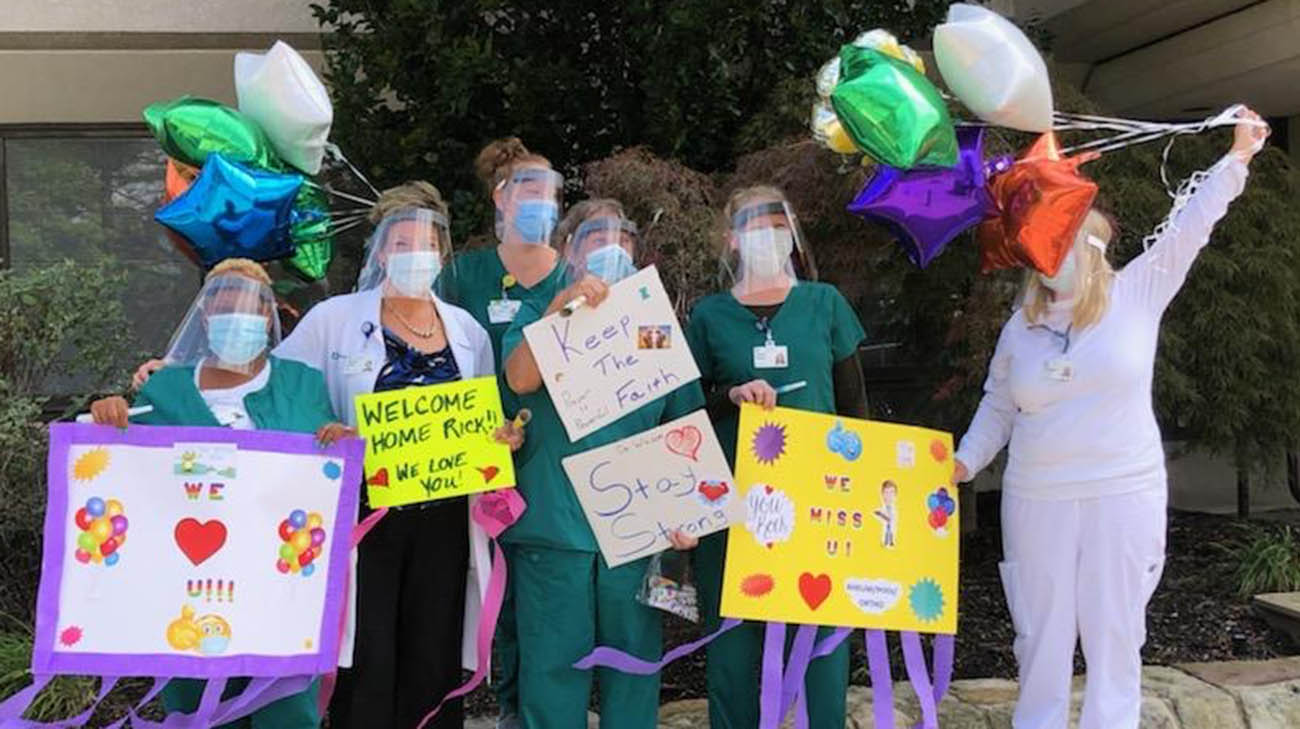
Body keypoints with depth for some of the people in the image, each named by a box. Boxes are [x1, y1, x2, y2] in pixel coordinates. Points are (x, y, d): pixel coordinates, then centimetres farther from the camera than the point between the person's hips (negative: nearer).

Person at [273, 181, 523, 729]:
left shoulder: (467, 330, 10)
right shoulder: (335, 319, 0)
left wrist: (506, 437, -3)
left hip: (443, 521, 3)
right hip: (365, 516, -3)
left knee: (434, 664, 8)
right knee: (367, 667, -3)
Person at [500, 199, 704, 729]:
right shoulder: (539, 316, 9)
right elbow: (520, 378, -13)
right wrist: (564, 304, -20)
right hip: (553, 525, -2)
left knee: (635, 660, 7)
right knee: (554, 663, 2)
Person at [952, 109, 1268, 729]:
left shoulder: (1137, 295, 0)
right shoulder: (1020, 327, 8)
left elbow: (1190, 227, -2)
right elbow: (998, 406, 17)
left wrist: (1238, 156, -5)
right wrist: (966, 460, 7)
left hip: (1124, 495, -2)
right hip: (1036, 499, 2)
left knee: (1115, 636, 5)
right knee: (1040, 635, 9)